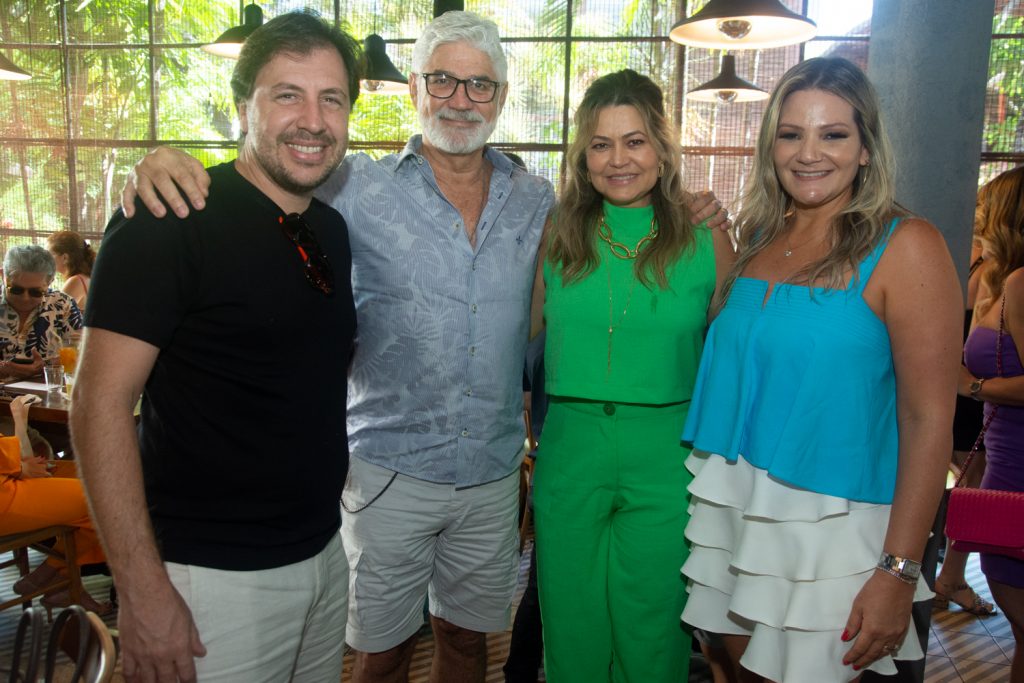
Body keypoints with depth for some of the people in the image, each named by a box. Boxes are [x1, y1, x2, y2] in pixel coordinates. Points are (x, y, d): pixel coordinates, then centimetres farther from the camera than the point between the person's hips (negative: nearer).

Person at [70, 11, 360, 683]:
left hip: (326, 551, 7)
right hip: (214, 575, -6)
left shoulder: (334, 229, 6)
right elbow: (101, 402, -18)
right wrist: (144, 591, -19)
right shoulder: (168, 221, -15)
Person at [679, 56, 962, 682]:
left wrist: (898, 572, -17)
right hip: (732, 502, 5)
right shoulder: (759, 238, 6)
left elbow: (929, 419, -15)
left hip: (830, 518, -5)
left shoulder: (905, 247, -11)